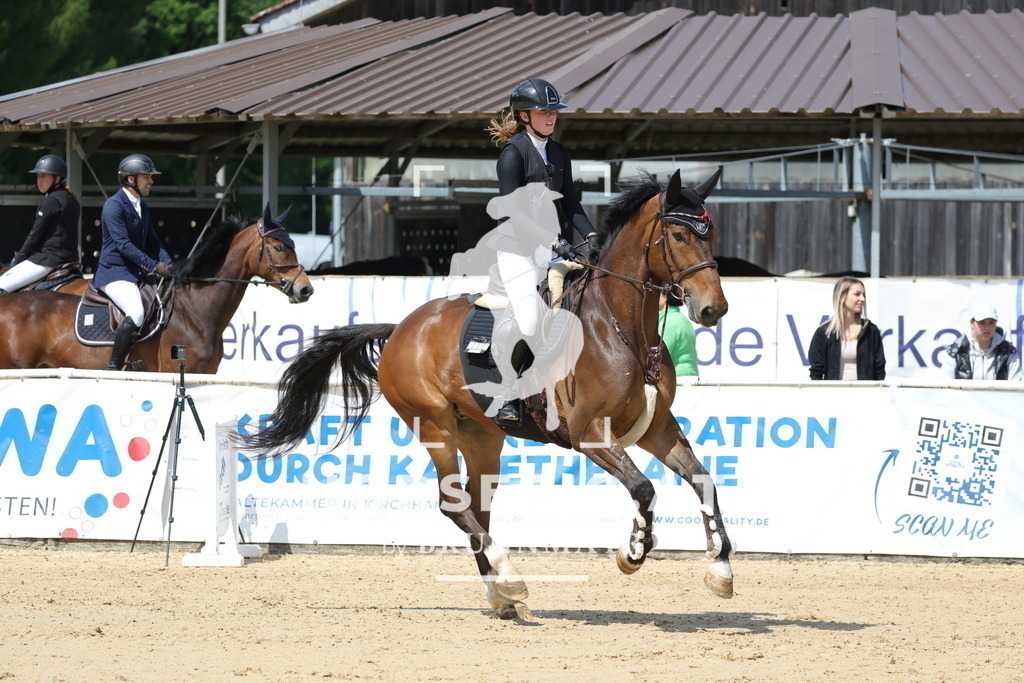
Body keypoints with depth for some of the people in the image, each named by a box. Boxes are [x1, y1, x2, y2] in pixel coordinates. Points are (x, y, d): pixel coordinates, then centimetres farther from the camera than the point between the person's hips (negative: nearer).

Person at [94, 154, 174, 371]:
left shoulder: (142, 207, 17)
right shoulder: (114, 205, -11)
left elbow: (152, 241, 17)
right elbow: (123, 244, -19)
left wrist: (167, 264, -2)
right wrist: (153, 266, -21)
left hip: (138, 272, 9)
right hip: (114, 272, -9)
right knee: (136, 314, -31)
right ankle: (113, 367, -23)